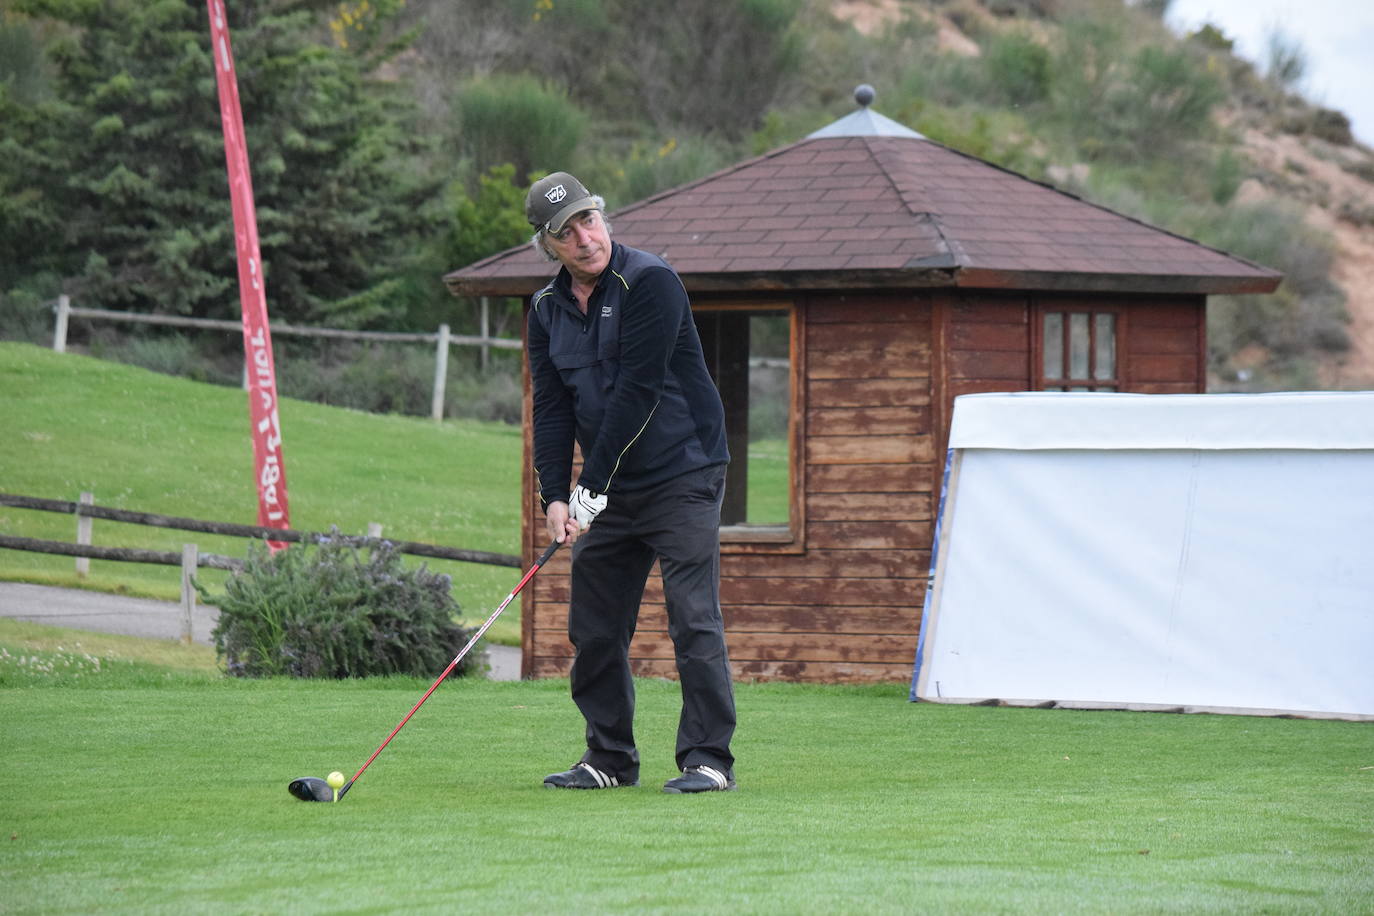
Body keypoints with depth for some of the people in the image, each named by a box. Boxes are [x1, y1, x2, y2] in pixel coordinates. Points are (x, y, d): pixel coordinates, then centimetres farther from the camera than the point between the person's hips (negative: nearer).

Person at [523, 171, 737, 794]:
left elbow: (637, 392, -19)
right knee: (593, 628, 6)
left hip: (682, 477, -6)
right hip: (608, 491, 7)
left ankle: (708, 758, -9)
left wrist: (592, 485, -19)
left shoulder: (650, 283, -15)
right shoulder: (548, 309, 6)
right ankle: (610, 759, 17)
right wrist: (556, 496, -10)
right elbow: (551, 408, 4)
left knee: (693, 619, -12)